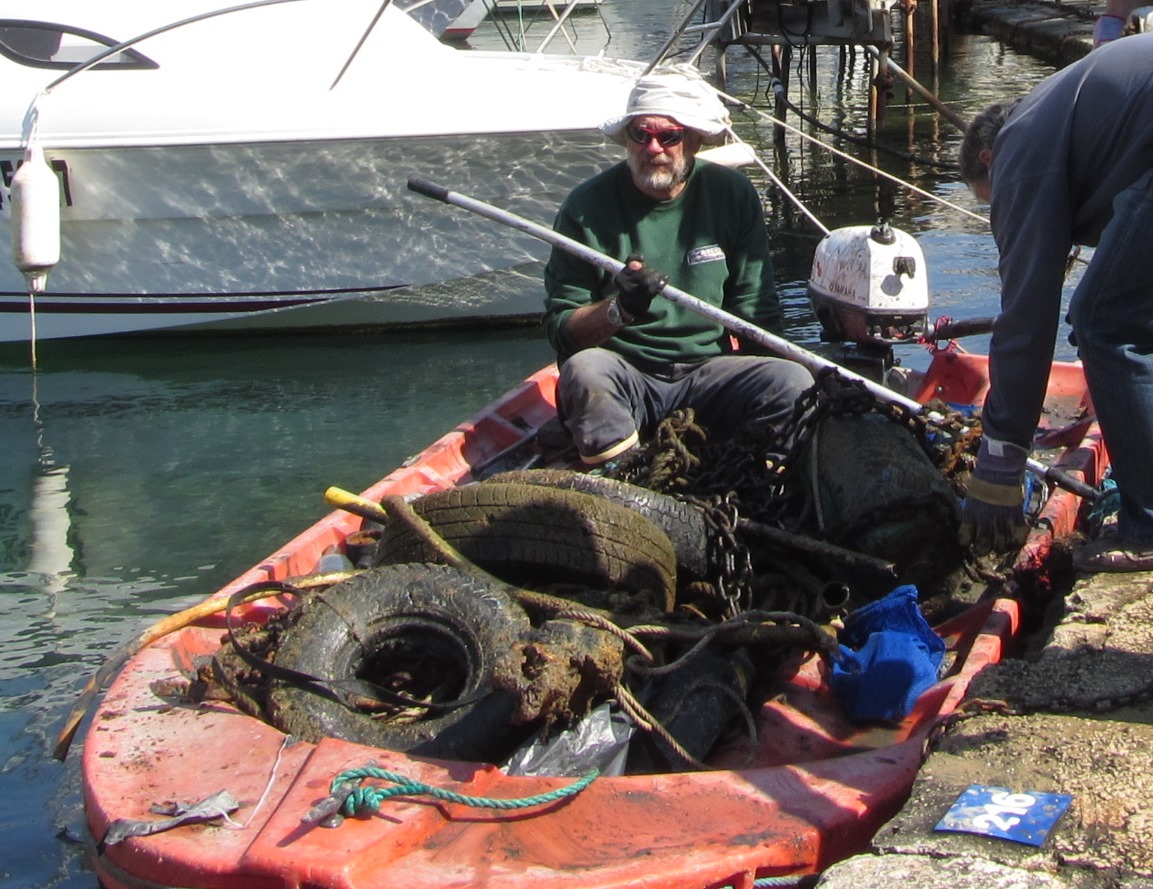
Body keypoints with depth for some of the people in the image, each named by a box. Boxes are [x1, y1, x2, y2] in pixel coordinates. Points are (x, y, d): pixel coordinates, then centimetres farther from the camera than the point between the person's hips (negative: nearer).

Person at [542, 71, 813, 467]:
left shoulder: (733, 194, 3)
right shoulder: (588, 206, -4)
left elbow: (757, 313, 9)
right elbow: (560, 329, -6)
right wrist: (618, 311, -24)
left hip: (709, 370, 2)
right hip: (625, 380, -2)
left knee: (794, 382, -23)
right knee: (584, 370, -34)